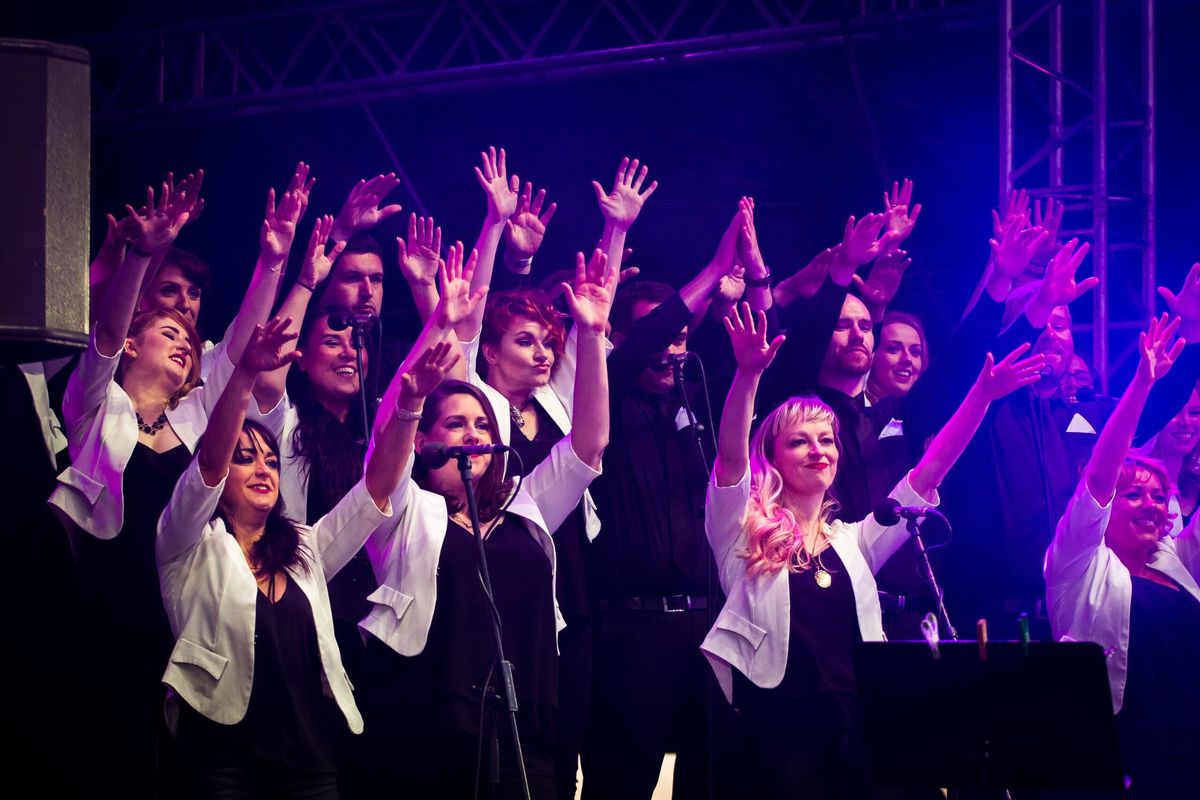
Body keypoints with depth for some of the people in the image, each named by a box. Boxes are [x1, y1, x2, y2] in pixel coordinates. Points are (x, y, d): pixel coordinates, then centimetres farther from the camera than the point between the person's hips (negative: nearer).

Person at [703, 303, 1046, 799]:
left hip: (857, 734, 4)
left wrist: (982, 394, 6)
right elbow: (730, 455, -10)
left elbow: (929, 472, 14)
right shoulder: (744, 531, 6)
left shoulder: (854, 541, 18)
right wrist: (748, 373, -25)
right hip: (781, 735, -4)